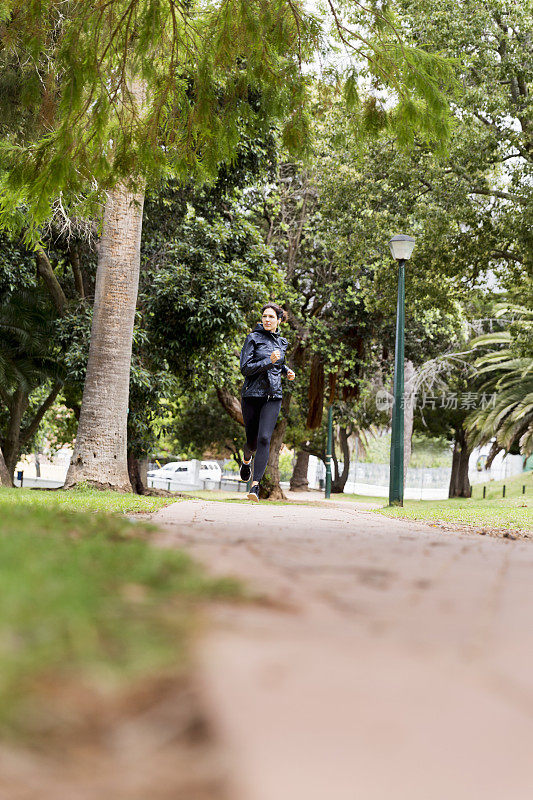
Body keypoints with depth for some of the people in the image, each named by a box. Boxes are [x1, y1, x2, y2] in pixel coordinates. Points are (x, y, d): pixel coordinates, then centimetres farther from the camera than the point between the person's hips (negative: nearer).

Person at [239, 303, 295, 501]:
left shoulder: (282, 342, 12)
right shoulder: (253, 338, -3)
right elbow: (246, 368, -11)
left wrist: (286, 371, 12)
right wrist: (269, 361, -19)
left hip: (273, 397, 2)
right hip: (252, 394, -2)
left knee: (264, 438, -14)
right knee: (252, 440, 6)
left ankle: (255, 486, -18)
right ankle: (247, 460, 44)